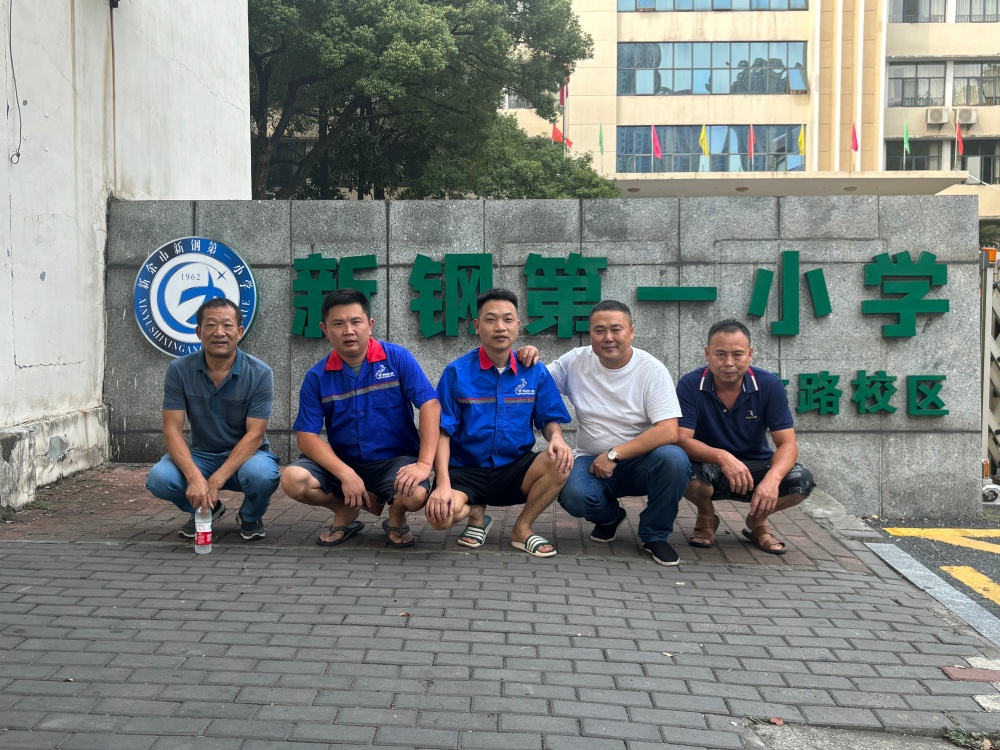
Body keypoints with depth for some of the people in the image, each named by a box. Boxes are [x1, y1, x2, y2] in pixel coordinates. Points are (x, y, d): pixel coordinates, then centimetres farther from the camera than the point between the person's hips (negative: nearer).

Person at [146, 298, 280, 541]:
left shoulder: (260, 374, -14)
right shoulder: (179, 370, -8)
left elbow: (255, 434, -17)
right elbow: (172, 430, -13)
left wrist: (216, 480, -28)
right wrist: (194, 476, -30)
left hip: (246, 454, -2)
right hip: (201, 455, 2)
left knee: (262, 475, -36)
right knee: (159, 479, -27)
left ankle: (250, 517, 3)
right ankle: (207, 510, 8)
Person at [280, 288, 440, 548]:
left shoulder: (397, 358, -8)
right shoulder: (317, 376, -3)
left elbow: (430, 405, -15)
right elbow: (307, 436, -8)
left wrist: (424, 463, -27)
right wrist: (346, 474, -23)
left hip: (395, 459, -2)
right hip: (342, 461, 2)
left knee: (415, 494, -33)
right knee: (292, 480, -23)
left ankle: (396, 517, 7)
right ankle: (347, 511, 7)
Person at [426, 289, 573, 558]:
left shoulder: (535, 372, 0)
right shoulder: (457, 372, -6)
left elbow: (550, 419, 8)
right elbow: (443, 432, -8)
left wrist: (556, 438, -18)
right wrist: (443, 484, -21)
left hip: (515, 469, 2)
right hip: (466, 470, -1)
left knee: (561, 462, -28)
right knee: (440, 513, -32)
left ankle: (522, 529, -1)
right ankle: (476, 513, 9)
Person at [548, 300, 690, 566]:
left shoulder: (652, 369, -10)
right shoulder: (577, 361, -1)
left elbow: (668, 432, -19)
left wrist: (614, 455, -21)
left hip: (640, 459, -1)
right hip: (592, 461, 1)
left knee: (674, 459, -34)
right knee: (573, 495, -32)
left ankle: (655, 535, -5)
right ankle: (608, 516, 9)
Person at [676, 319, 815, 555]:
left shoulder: (769, 385, -12)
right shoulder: (690, 385, -15)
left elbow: (787, 444, -15)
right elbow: (682, 440, -22)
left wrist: (772, 478, -37)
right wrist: (722, 457, -42)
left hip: (755, 467, 2)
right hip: (709, 468, -2)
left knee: (801, 480, -26)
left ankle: (758, 520, 8)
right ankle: (706, 516, 2)